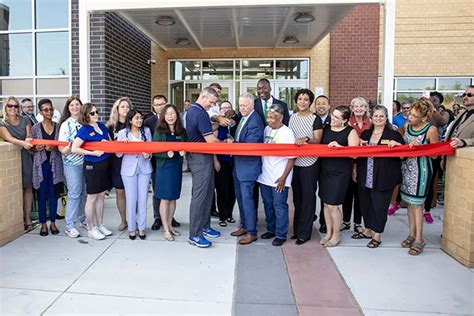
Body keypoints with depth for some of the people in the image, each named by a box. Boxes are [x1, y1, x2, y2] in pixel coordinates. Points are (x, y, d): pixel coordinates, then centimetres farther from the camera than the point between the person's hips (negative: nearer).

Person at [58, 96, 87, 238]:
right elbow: (61, 147, -7)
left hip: (86, 161, 4)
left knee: (85, 192, 11)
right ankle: (69, 226, 7)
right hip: (72, 163, -4)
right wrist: (66, 149, -28)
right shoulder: (66, 124, -4)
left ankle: (83, 219, 29)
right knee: (74, 194, -3)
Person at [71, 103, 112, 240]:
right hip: (92, 167, -6)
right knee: (92, 198, 4)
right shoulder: (84, 130, -12)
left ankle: (100, 225, 27)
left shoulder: (102, 125, 7)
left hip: (104, 165, 7)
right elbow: (74, 149, -20)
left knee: (101, 196, 14)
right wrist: (93, 153, -20)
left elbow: (109, 141, 18)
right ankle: (91, 228, 17)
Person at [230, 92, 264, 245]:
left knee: (247, 198, -4)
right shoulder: (243, 118, 10)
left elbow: (250, 145, -22)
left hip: (248, 166, -9)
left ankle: (251, 233, 8)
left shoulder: (255, 121, -18)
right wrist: (233, 144, 0)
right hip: (238, 164, 9)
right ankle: (244, 226, 32)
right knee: (240, 196, 17)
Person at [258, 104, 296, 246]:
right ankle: (271, 229, 32)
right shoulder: (266, 129, 6)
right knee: (268, 204, 16)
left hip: (279, 178, -6)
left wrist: (284, 177, -15)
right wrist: (260, 169, 6)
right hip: (265, 176, 6)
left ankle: (281, 235, 15)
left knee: (279, 206, 2)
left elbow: (292, 158, -11)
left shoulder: (287, 133, -11)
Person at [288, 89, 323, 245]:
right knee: (297, 196, 13)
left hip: (309, 163, -5)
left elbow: (317, 140, -10)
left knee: (308, 197, 1)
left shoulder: (316, 119, -4)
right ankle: (297, 229, 26)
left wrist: (306, 139, -27)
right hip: (294, 161, 5)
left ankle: (304, 233, 10)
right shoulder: (292, 117, 10)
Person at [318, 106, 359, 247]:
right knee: (326, 203, 11)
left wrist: (338, 146, -24)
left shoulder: (350, 132, -6)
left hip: (340, 173, -5)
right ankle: (329, 232, 27)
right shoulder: (326, 128, 8)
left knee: (332, 205, -2)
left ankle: (336, 235, 18)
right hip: (325, 170, 5)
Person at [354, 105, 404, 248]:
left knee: (379, 205, 3)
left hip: (383, 177, -5)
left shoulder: (393, 134, -3)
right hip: (366, 176, 5)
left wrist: (396, 144, -20)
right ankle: (368, 230, 32)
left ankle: (377, 235, 18)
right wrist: (360, 143, 0)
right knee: (365, 203, 13)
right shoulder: (366, 133, 11)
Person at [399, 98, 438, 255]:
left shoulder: (431, 130, -14)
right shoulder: (406, 125, 1)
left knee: (416, 203, -1)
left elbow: (435, 154, -9)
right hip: (406, 166, 6)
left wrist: (419, 146, -22)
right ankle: (412, 234, 25)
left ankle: (419, 239, 12)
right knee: (409, 201, 12)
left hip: (421, 169, -6)